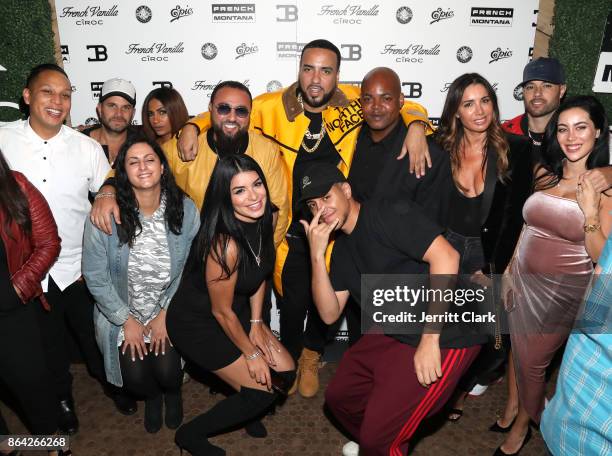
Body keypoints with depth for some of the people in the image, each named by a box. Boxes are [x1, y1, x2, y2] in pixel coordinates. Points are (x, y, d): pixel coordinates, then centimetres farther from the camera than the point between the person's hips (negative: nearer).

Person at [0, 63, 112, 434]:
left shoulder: (88, 148, -7)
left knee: (96, 338, 17)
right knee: (48, 344, 20)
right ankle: (63, 397, 46)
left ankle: (111, 382, 45)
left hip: (80, 269, 0)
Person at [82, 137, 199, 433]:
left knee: (167, 371, -15)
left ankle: (172, 393, 27)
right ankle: (152, 397, 29)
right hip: (122, 312, 0)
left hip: (169, 311, 0)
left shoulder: (185, 209, -11)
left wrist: (165, 314, -9)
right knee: (135, 376, -12)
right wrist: (126, 320, -7)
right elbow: (95, 276, -8)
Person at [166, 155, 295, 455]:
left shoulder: (262, 221, -11)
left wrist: (256, 323, 2)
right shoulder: (225, 244, -34)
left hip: (238, 312, 7)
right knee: (263, 392, -4)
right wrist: (251, 354, -9)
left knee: (285, 373, 5)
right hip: (197, 323, -7)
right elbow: (222, 311, -22)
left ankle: (243, 409, 36)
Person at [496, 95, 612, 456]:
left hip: (567, 292, -4)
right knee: (522, 358, 18)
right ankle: (526, 417, 45)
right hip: (525, 282, 4)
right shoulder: (544, 173, -2)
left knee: (532, 362, 12)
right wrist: (510, 271, 9)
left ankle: (525, 420, 41)